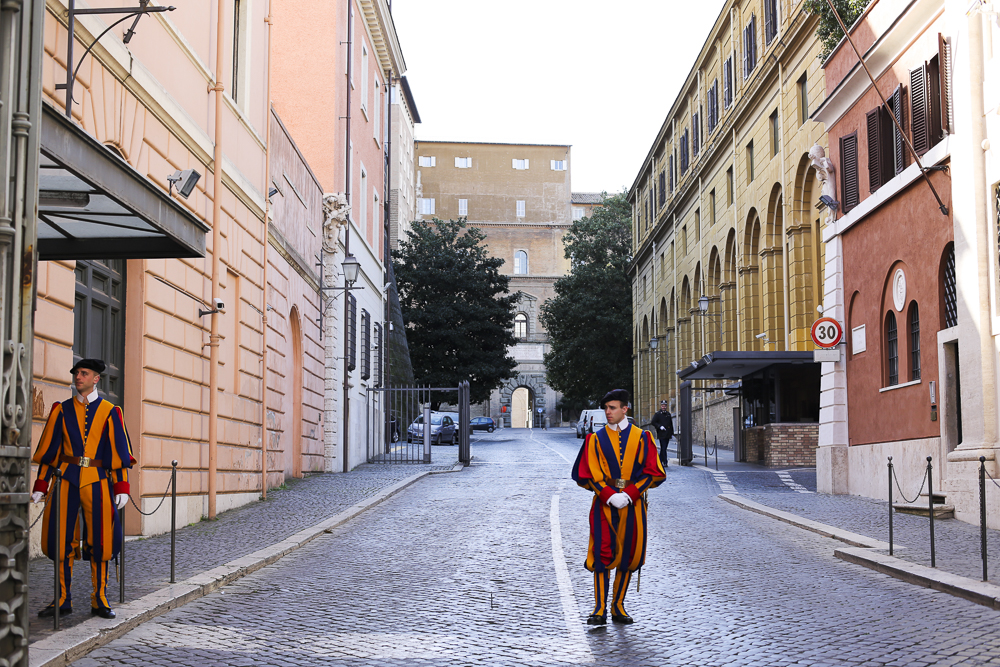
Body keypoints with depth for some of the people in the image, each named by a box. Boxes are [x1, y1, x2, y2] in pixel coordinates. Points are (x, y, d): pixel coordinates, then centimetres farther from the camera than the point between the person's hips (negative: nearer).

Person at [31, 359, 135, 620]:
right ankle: (63, 599, 13)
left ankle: (100, 600, 9)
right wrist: (40, 486, 3)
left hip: (97, 481, -1)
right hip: (66, 480, 1)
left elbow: (119, 451, 3)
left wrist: (122, 488, -4)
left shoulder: (110, 412, 5)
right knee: (61, 540, 2)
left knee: (100, 540, 0)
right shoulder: (62, 410, 9)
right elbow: (49, 449, 9)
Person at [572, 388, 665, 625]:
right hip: (604, 503, -1)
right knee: (602, 554, -9)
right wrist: (610, 495, -15)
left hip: (633, 504, 1)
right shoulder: (596, 439, 4)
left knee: (628, 555, 4)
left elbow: (653, 473, 0)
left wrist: (629, 494, -13)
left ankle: (618, 607, 16)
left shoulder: (641, 438, 3)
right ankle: (600, 610, -6)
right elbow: (587, 475, 0)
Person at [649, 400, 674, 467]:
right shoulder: (657, 414, -2)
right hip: (661, 435, -6)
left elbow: (671, 424, 19)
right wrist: (659, 426, -17)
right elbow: (653, 422, -5)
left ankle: (660, 461, 20)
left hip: (668, 434, 6)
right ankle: (665, 462, -13)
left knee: (663, 448, 11)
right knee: (663, 448, -11)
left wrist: (672, 433, 17)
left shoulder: (668, 414, 15)